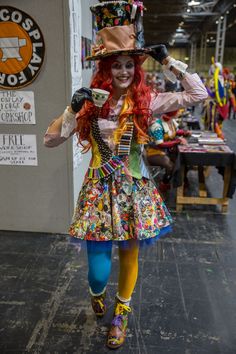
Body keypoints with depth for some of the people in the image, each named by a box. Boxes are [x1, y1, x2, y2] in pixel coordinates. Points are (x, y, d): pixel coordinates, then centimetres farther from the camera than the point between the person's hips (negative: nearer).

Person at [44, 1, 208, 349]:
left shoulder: (146, 101, -3)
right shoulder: (90, 102, -4)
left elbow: (198, 93, -3)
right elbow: (50, 140, -6)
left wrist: (169, 61, -5)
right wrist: (73, 109, -20)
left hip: (134, 188, 1)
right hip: (100, 188, 0)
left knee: (130, 255, 14)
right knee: (98, 269, 2)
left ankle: (121, 314, 44)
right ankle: (97, 292, 44)